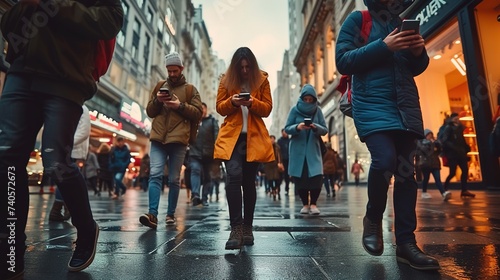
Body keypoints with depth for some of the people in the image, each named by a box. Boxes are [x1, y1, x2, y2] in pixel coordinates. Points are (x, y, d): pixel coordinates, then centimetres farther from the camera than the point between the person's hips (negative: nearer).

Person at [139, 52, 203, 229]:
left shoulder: (190, 90, 11)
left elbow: (198, 114, 3)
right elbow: (149, 112, 17)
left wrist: (180, 106, -12)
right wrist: (157, 101, -3)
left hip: (178, 140, -2)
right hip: (158, 139, 2)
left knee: (174, 180, 3)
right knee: (155, 175, -11)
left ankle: (171, 214, 13)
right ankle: (152, 214, -13)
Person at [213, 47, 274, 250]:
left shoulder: (262, 80, 7)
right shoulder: (226, 80, 8)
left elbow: (267, 109, 3)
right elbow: (220, 107, 7)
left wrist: (252, 102, -16)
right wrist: (232, 102, -13)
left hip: (254, 137, 1)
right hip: (231, 136, 0)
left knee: (249, 181, 5)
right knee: (234, 176, -19)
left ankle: (247, 228, 18)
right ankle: (236, 228, -12)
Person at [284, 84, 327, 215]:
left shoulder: (317, 110, 3)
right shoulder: (295, 109, 0)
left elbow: (324, 130, 1)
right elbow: (287, 129, -2)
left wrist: (315, 127, -20)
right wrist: (297, 127, -22)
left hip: (313, 149, 1)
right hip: (298, 149, 0)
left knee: (316, 177, -11)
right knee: (300, 178, -1)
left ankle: (313, 203, 8)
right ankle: (305, 204, 16)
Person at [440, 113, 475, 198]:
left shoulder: (459, 128, 16)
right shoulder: (448, 128, -6)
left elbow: (462, 140, 18)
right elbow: (445, 141, -16)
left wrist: (466, 148, 5)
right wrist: (454, 148, -25)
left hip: (460, 153, 7)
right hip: (452, 154, -7)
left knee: (465, 170, 3)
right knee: (453, 173, -7)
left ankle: (464, 190, 9)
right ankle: (445, 189, 9)